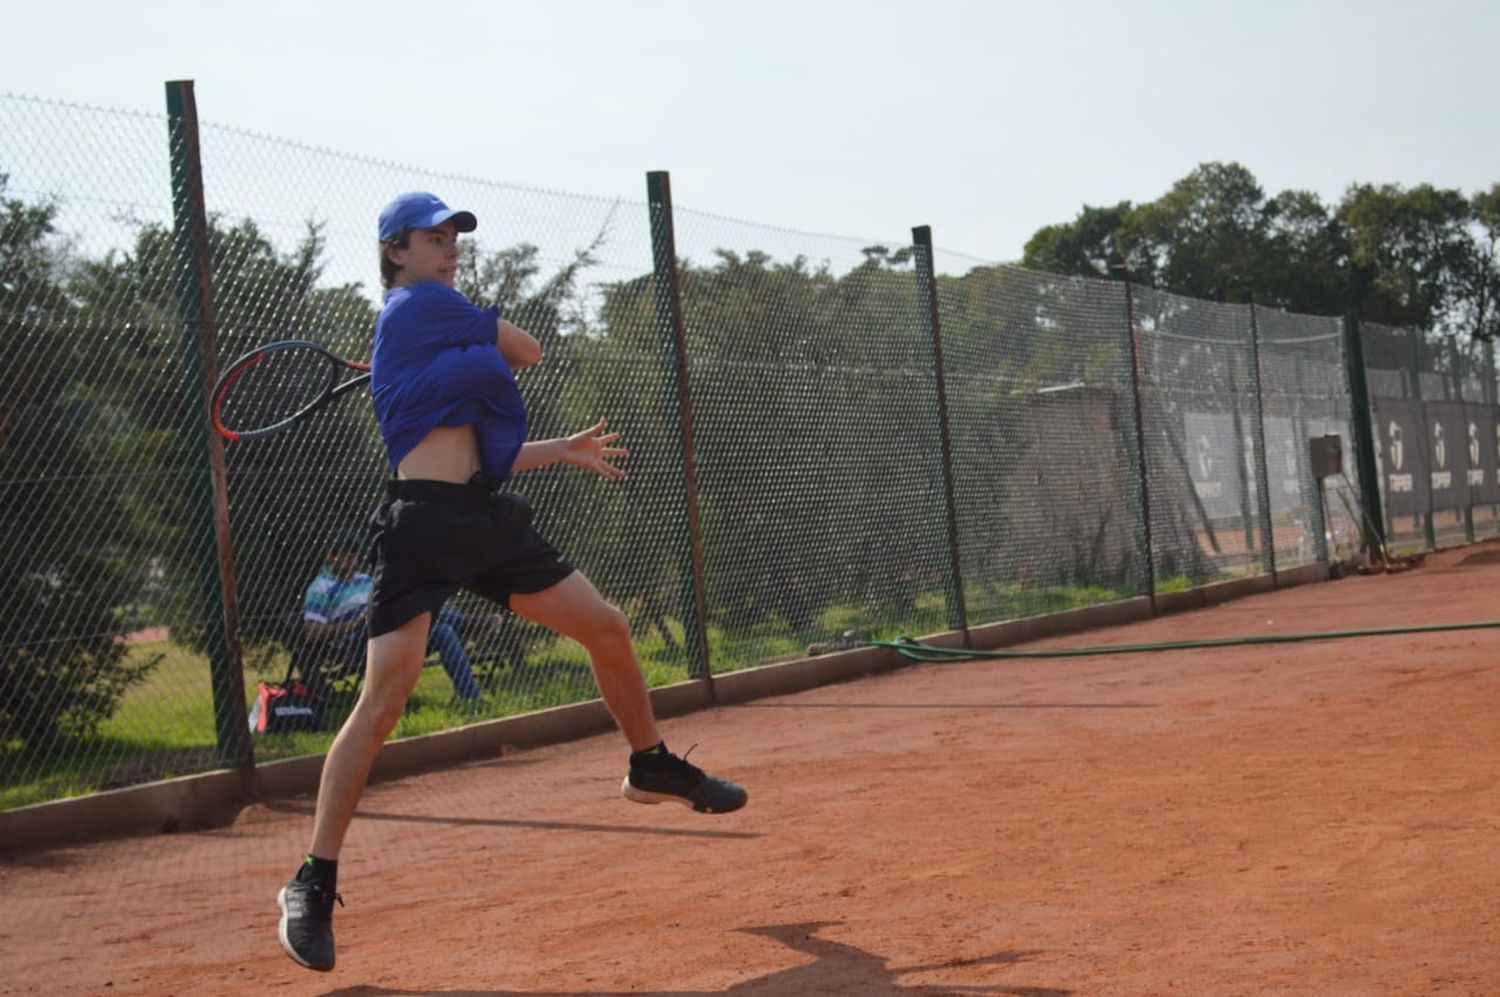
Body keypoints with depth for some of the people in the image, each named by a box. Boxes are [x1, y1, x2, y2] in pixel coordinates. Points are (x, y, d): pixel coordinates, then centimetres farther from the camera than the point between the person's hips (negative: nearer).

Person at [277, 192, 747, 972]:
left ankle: (652, 768, 33)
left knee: (608, 629, 11)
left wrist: (563, 450, 24)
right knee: (383, 697, -15)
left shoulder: (437, 339, 24)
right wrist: (484, 348, 26)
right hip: (424, 525, -9)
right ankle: (313, 884, -10)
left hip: (487, 522, 9)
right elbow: (528, 350, 7)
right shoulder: (421, 303, -2)